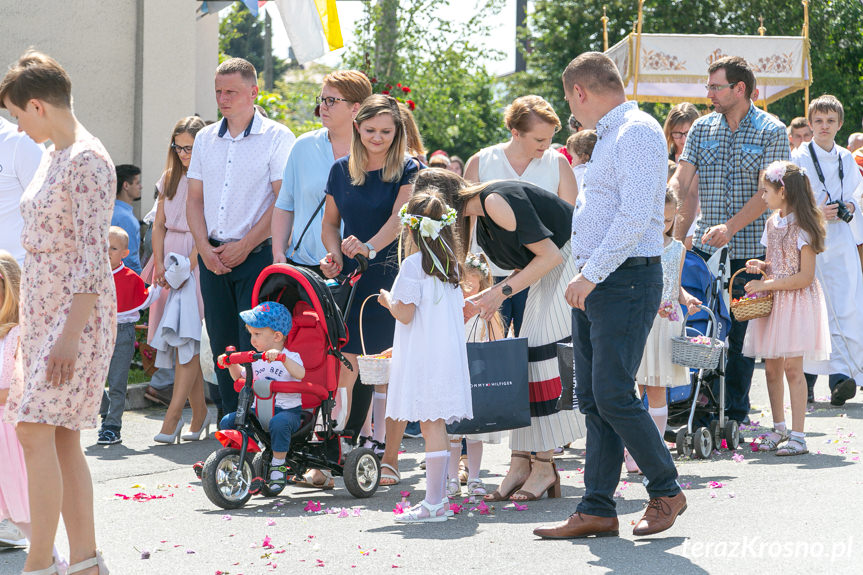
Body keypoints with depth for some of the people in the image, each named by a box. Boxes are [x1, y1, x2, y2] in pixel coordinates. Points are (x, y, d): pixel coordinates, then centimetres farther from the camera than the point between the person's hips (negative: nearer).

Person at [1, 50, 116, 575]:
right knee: (62, 438, 7)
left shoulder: (87, 161, -13)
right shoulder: (55, 158, 16)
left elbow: (93, 255, -19)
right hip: (45, 313, 9)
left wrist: (71, 334, -23)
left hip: (78, 313, -9)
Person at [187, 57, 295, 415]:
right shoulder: (205, 139, 13)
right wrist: (205, 247, -2)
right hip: (212, 257, 5)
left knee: (253, 346, -9)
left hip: (256, 255, -5)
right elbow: (194, 198, 13)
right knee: (222, 345, 8)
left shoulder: (277, 137, -4)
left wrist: (244, 246, -13)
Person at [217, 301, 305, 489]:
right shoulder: (257, 359, 15)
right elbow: (241, 377, 28)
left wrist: (282, 357, -41)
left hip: (287, 410, -6)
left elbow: (300, 373, -27)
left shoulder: (290, 357, -5)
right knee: (227, 422, -9)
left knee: (279, 423, -39)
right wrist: (231, 364, 9)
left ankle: (278, 467, -22)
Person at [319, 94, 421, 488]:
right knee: (342, 366, -3)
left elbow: (400, 217, -16)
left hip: (392, 275, -3)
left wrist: (370, 247, -33)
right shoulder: (342, 170, 11)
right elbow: (330, 222, 19)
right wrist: (334, 252, -2)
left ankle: (389, 459, 5)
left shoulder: (407, 170, 0)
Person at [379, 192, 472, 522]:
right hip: (449, 354, 8)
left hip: (423, 356, -7)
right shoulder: (451, 266, 13)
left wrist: (388, 301, 6)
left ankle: (434, 504, -8)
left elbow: (405, 313, -14)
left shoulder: (413, 264, -10)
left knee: (431, 424, -8)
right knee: (436, 425, 10)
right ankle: (437, 498, 12)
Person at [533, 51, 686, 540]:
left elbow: (636, 216, -21)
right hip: (594, 283, 10)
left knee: (613, 395, -11)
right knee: (592, 399, 6)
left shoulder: (637, 132, -12)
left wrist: (590, 275, -20)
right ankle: (597, 510, 7)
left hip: (627, 280, -10)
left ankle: (667, 490, 6)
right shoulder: (609, 136, 20)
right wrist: (586, 276, 17)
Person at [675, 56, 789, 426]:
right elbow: (681, 182, 5)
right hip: (705, 247, 3)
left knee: (741, 331, 2)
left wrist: (730, 227, -21)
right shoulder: (702, 128, 8)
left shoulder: (771, 132, -4)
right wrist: (674, 231, -6)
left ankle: (736, 412, 12)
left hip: (750, 249, -3)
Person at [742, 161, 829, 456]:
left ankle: (797, 436, -4)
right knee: (771, 366, 8)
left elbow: (805, 276, -17)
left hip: (797, 301, -7)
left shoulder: (802, 227, -13)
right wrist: (762, 266, 1)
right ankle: (779, 428, 21)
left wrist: (766, 284, -17)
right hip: (773, 301, 7)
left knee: (792, 367, -8)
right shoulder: (772, 224, 12)